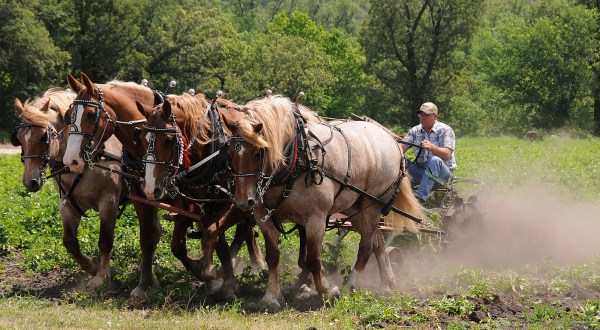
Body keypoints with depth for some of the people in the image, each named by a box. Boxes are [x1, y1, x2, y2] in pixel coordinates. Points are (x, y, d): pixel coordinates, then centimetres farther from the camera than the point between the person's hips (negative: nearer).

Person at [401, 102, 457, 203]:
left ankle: (420, 197, -50)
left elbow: (446, 155, -20)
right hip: (421, 170, 4)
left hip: (443, 172, -4)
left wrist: (432, 147, -39)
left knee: (435, 160, -39)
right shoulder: (415, 131, 8)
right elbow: (402, 149, -2)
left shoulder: (445, 130, -6)